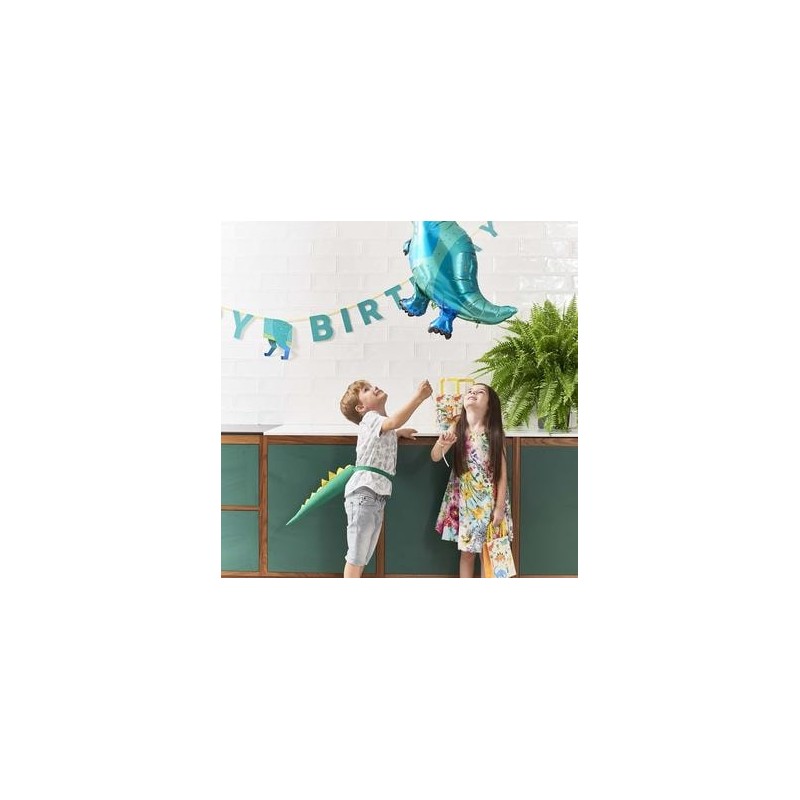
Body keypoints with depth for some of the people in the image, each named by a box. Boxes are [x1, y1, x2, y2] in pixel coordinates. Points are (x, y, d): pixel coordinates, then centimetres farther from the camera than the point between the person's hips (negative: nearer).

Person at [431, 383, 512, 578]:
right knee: (466, 550, 9)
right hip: (464, 499, 1)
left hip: (489, 500, -1)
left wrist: (499, 507, -10)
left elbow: (502, 473, -7)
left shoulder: (495, 433, -8)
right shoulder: (457, 428, -4)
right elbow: (435, 457, -7)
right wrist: (441, 443, -29)